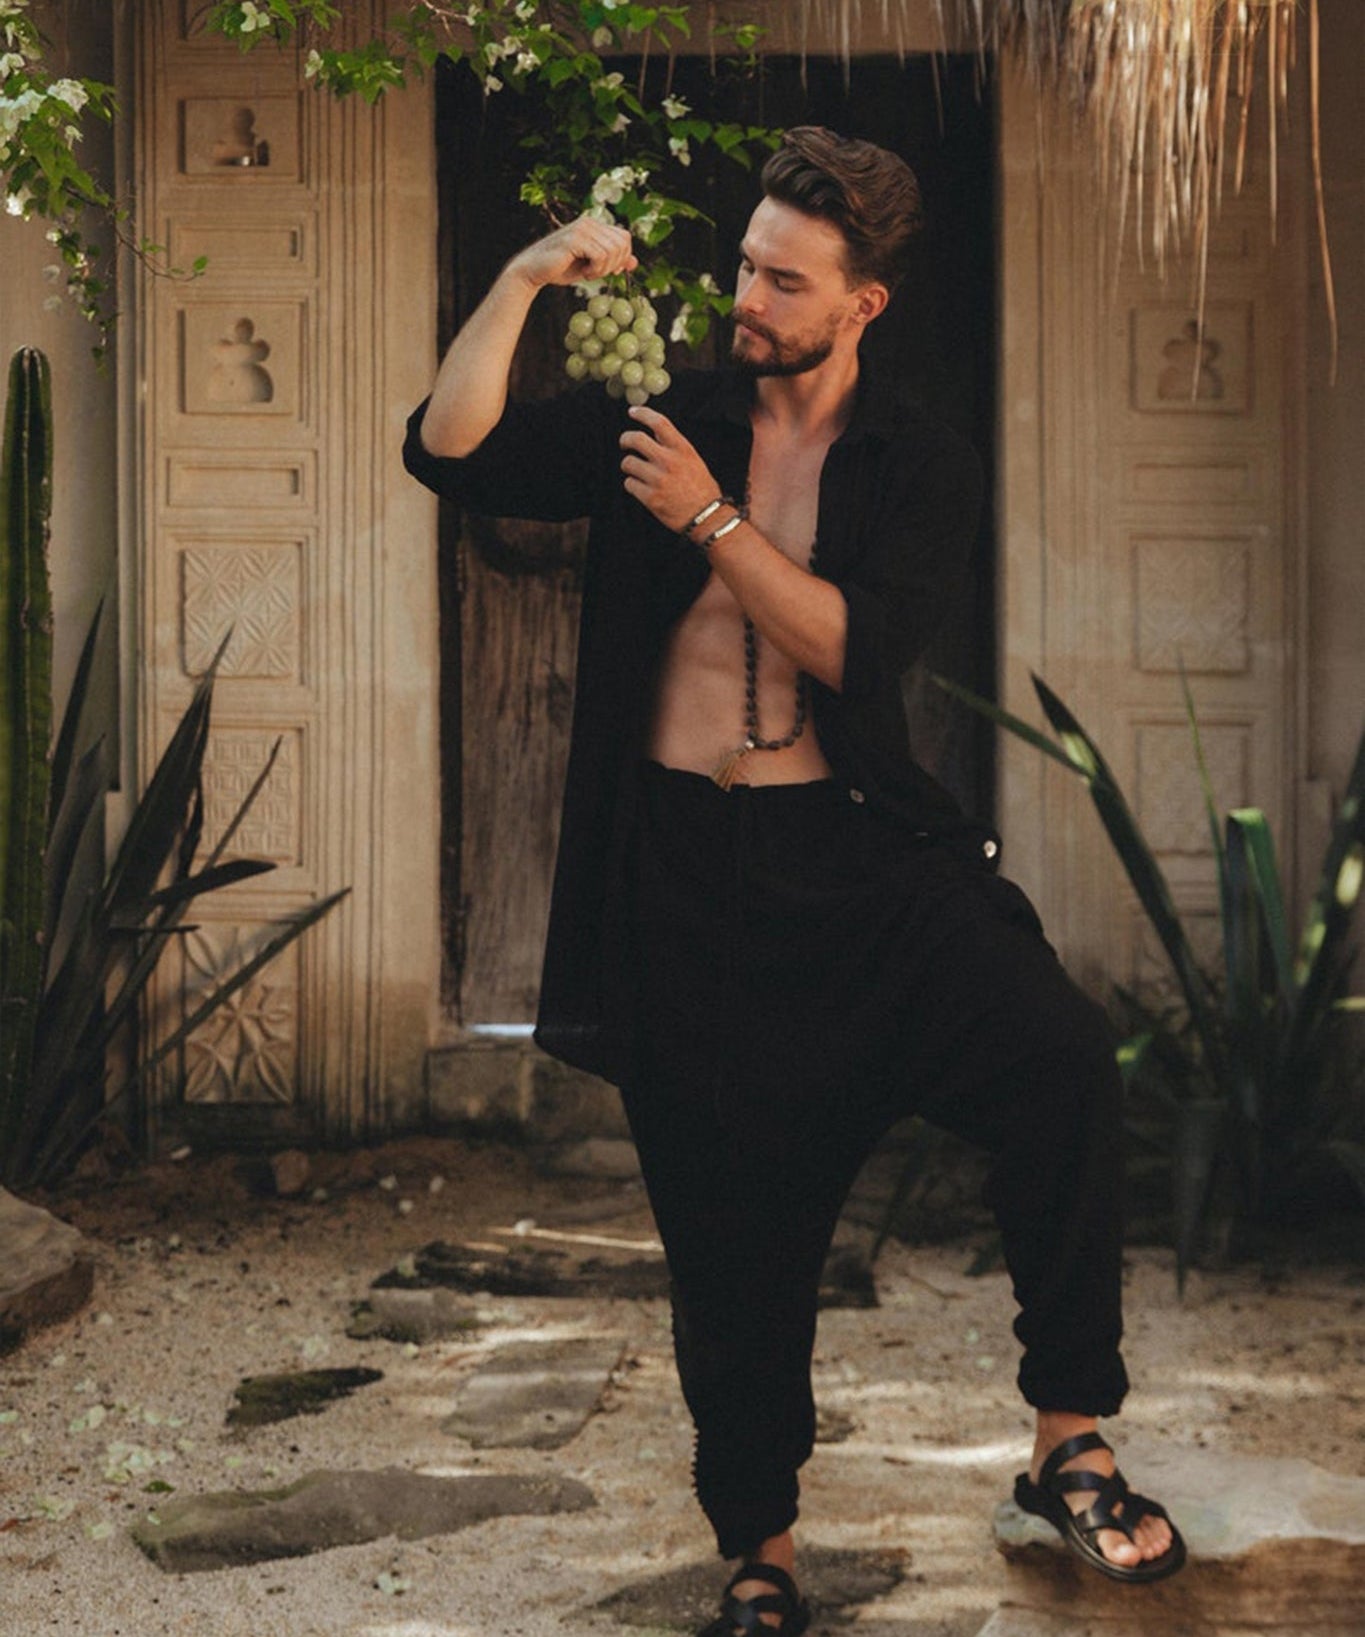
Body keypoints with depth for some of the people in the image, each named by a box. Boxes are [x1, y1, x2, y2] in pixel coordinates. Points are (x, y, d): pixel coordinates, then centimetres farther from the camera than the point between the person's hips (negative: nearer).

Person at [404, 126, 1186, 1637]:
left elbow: (858, 645, -12)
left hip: (855, 846, -1)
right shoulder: (663, 419, 8)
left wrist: (711, 518, -17)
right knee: (732, 1229, 4)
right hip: (683, 870, 1)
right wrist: (522, 282, -9)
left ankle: (1070, 1450, -15)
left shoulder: (922, 469, 4)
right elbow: (449, 452, -1)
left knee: (1059, 1055, -26)